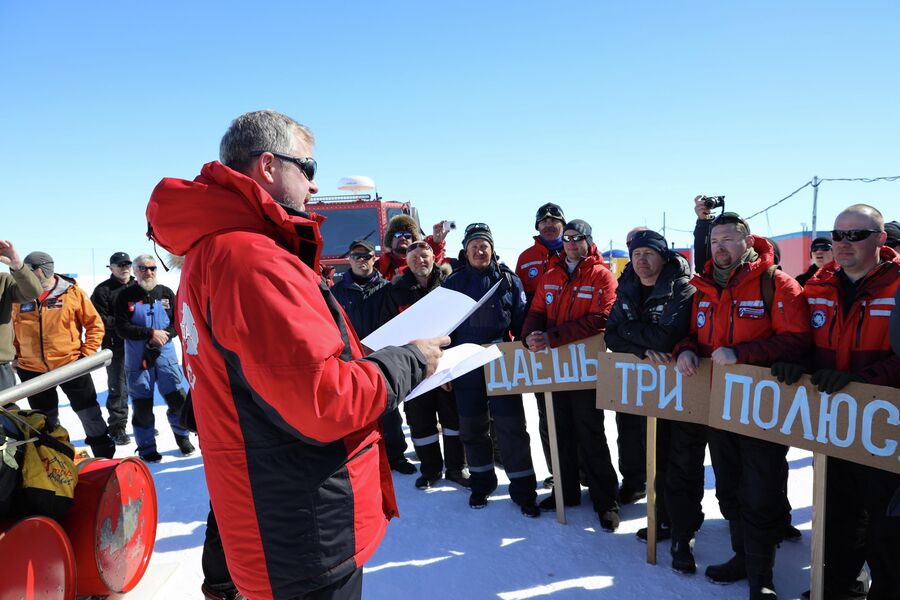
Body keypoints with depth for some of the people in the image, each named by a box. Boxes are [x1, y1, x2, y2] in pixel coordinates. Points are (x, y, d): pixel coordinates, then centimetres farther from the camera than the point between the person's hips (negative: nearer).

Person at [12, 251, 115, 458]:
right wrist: (16, 356, 6)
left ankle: (105, 456, 21)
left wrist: (87, 354, -8)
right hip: (32, 370, 3)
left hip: (70, 364, -3)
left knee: (89, 413, 7)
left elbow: (95, 324, -3)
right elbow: (13, 329, 13)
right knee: (45, 421, 17)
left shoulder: (71, 292, -7)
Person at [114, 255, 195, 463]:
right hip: (137, 359, -1)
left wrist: (162, 337, -13)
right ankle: (146, 448, 19)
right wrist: (151, 333, -16)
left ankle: (182, 436, 25)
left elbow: (177, 322, 4)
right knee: (142, 405, 4)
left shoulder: (166, 293, 4)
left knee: (177, 399, 1)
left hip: (165, 355, 2)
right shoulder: (126, 296, -2)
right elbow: (122, 328, -8)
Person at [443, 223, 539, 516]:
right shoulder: (453, 283, 3)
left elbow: (521, 323, 4)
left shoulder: (509, 280, 2)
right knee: (472, 429, 12)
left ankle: (523, 490, 12)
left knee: (512, 428, 0)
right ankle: (481, 482, 30)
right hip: (467, 368, 1)